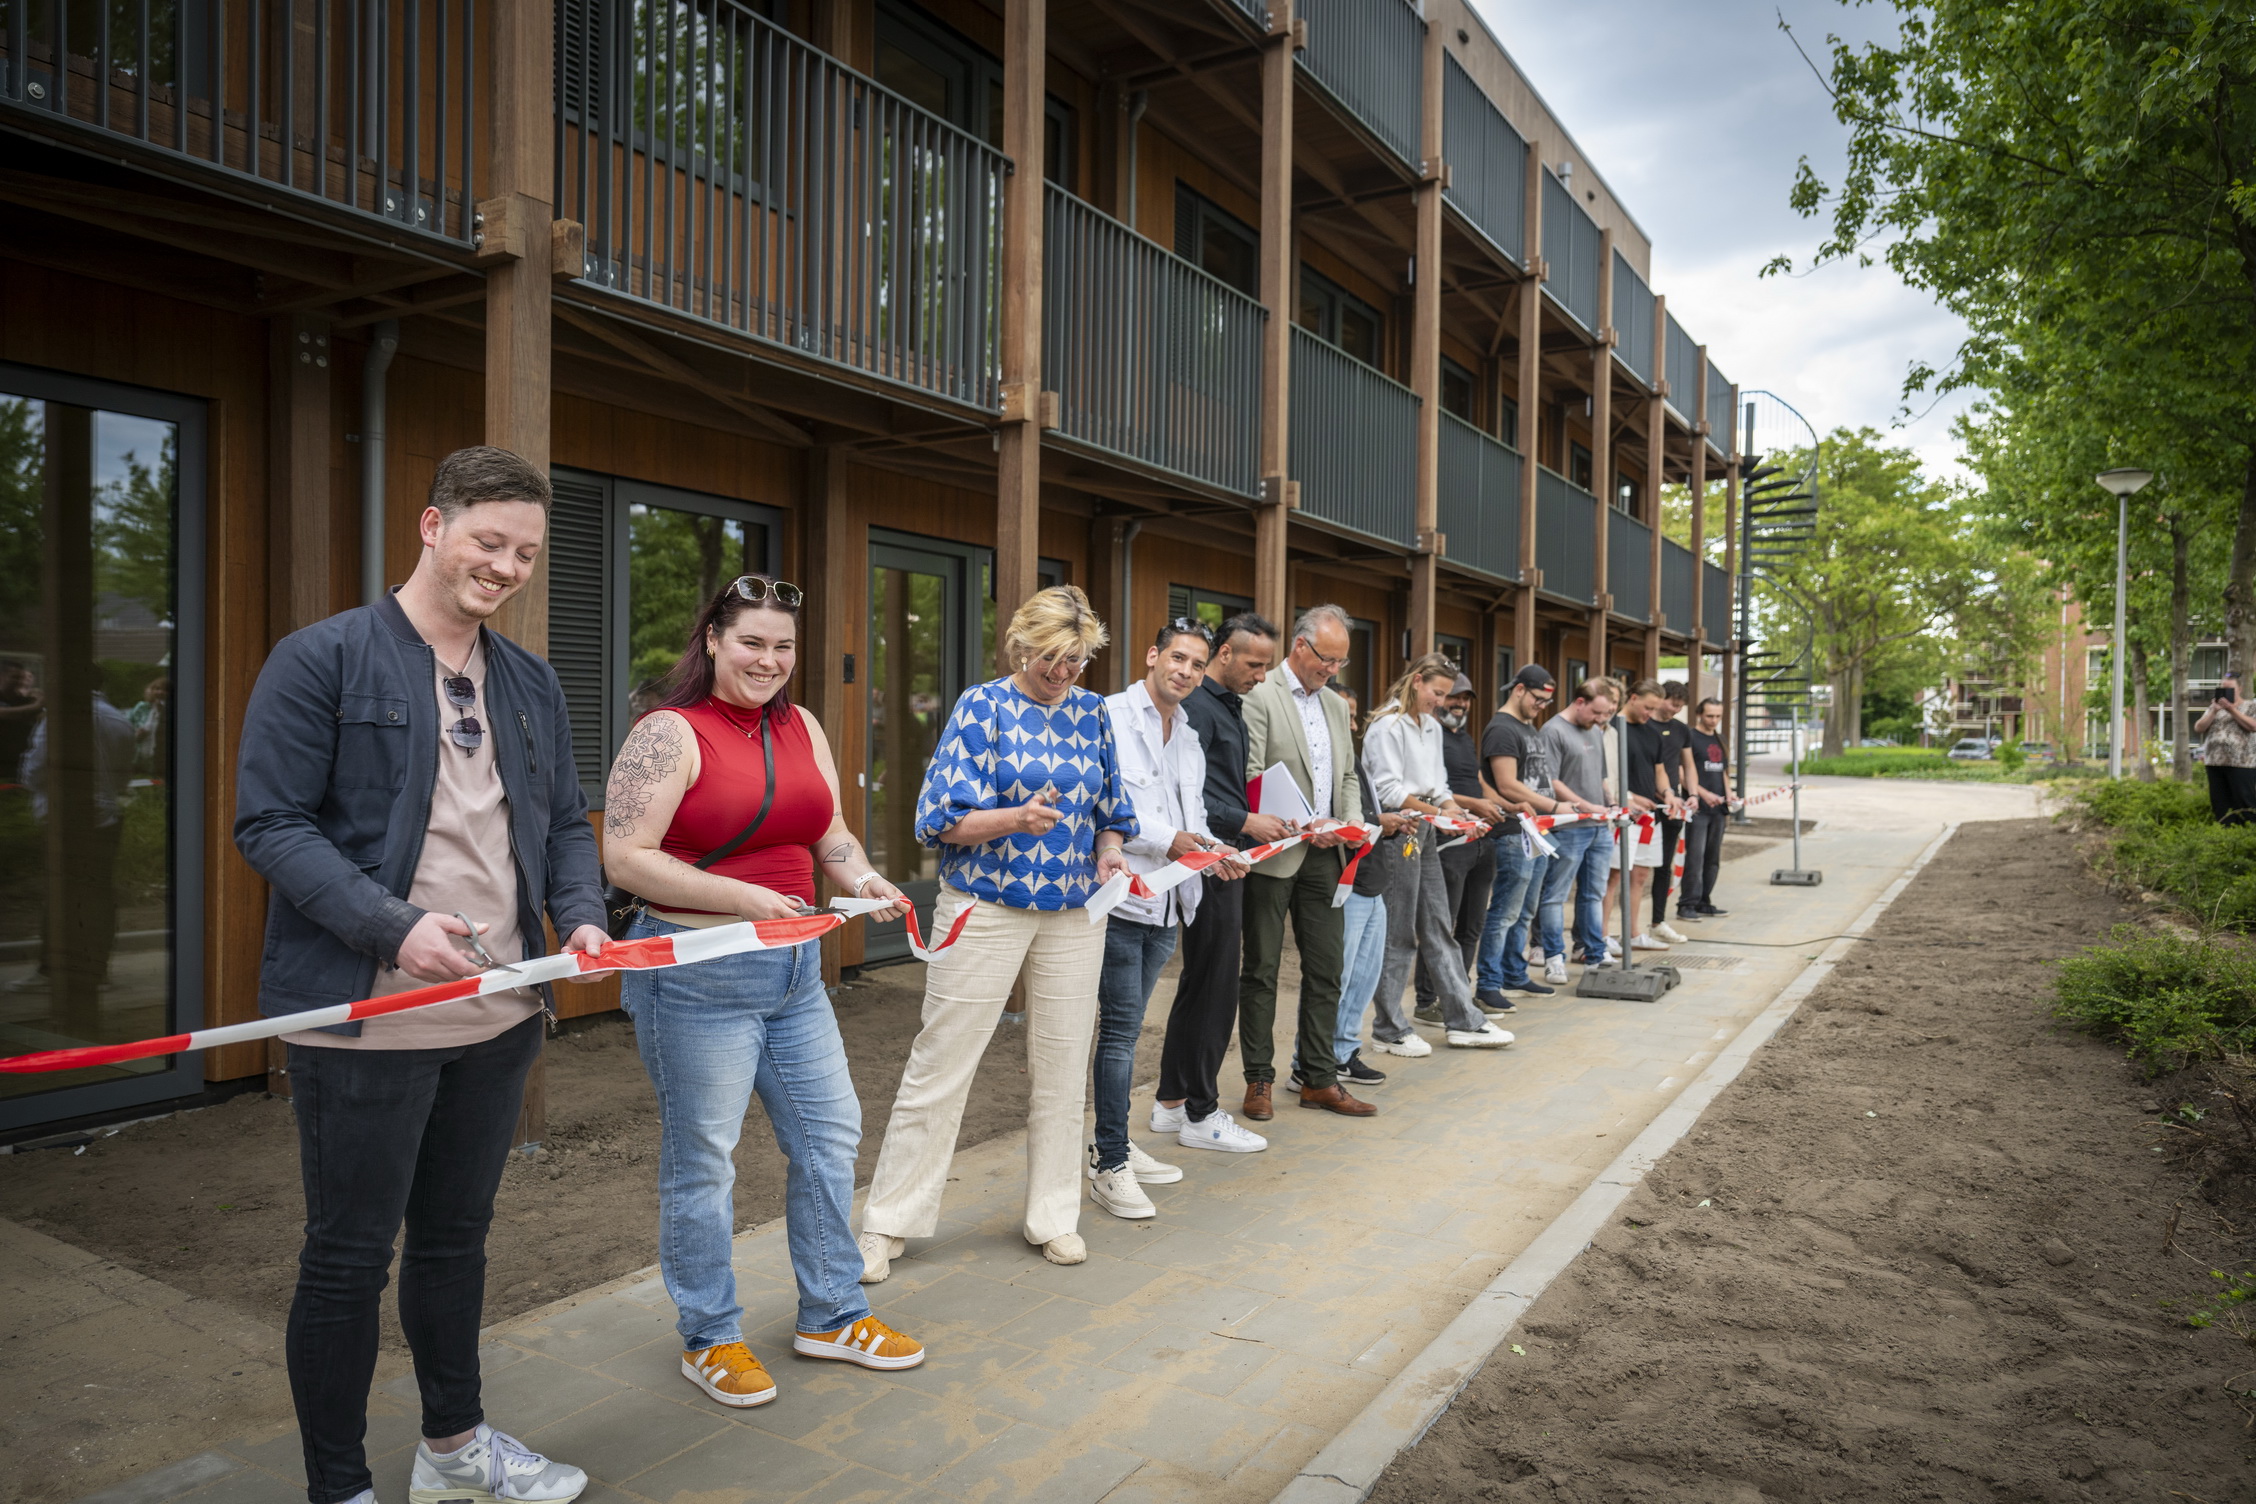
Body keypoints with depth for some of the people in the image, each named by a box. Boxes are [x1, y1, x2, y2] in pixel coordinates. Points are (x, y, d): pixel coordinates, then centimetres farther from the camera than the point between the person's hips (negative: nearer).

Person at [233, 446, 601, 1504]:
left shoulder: (532, 682, 11)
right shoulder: (322, 659, -8)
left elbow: (564, 822, 15)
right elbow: (270, 823, -12)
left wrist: (581, 916, -5)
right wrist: (394, 925, -23)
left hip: (499, 1015, 6)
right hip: (364, 1015, -6)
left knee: (457, 1238, 21)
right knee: (348, 1257, 8)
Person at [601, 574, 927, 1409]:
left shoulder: (801, 727, 10)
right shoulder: (669, 733, -12)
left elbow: (828, 832, 14)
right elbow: (625, 858, -18)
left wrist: (865, 880, -7)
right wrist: (742, 898, -24)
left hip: (794, 967, 8)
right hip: (698, 977, -7)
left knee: (829, 1133, 14)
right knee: (701, 1160, 6)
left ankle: (830, 1315, 31)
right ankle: (708, 1338, 25)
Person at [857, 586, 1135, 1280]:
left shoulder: (1090, 711, 8)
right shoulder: (982, 707, -6)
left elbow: (1111, 808, 17)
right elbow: (942, 819, -11)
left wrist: (1109, 852, -4)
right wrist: (1017, 818, -28)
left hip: (1073, 915, 5)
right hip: (983, 909, -4)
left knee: (1062, 1066, 11)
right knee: (940, 1064, 1)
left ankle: (1054, 1216, 27)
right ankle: (888, 1223, 15)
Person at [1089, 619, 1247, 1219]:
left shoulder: (1189, 737, 19)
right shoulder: (1110, 717, -7)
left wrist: (1212, 850, 4)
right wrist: (1168, 841, -21)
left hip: (1166, 903, 8)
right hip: (1121, 896, -7)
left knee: (1126, 1027, 15)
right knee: (1122, 1027, -5)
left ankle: (1115, 1146, 25)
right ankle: (1110, 1164, 4)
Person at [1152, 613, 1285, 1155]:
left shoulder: (1231, 706, 17)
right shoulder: (1197, 707, -14)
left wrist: (1262, 821, 10)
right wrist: (1246, 822, -18)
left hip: (1227, 859, 10)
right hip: (1210, 862, -10)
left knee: (1201, 984, 14)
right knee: (1213, 988, -3)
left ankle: (1172, 1102, 24)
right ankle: (1200, 1115, 9)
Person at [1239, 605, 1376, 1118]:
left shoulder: (1336, 705, 16)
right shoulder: (1260, 697, -9)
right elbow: (1251, 779, -14)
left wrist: (1353, 820, 2)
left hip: (1324, 856, 7)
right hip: (1274, 855, -7)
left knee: (1326, 969, 9)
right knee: (1261, 970, 3)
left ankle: (1319, 1079, 19)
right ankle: (1260, 1080, 13)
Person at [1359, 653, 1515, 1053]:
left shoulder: (1432, 727, 16)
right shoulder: (1388, 726, -11)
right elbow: (1389, 790, -18)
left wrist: (1456, 810, -1)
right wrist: (1437, 812, -22)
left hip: (1425, 833, 9)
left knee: (1439, 928, 11)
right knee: (1397, 934, -2)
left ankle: (1462, 1020, 16)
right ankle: (1389, 1029, 9)